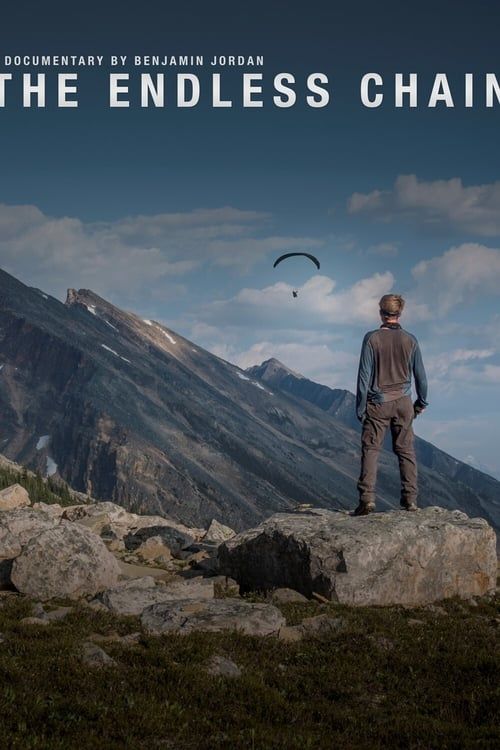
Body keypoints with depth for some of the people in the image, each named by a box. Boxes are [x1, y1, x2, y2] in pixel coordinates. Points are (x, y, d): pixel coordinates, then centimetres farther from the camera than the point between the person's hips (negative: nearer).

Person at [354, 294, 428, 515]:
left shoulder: (372, 339, -7)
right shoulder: (410, 340, 1)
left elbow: (364, 375, -7)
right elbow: (420, 375, 7)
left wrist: (360, 407, 0)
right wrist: (421, 402, 21)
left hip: (378, 403, -2)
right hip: (403, 403, 3)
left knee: (370, 449, 1)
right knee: (406, 450, 8)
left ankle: (367, 497, -9)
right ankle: (410, 499, 8)